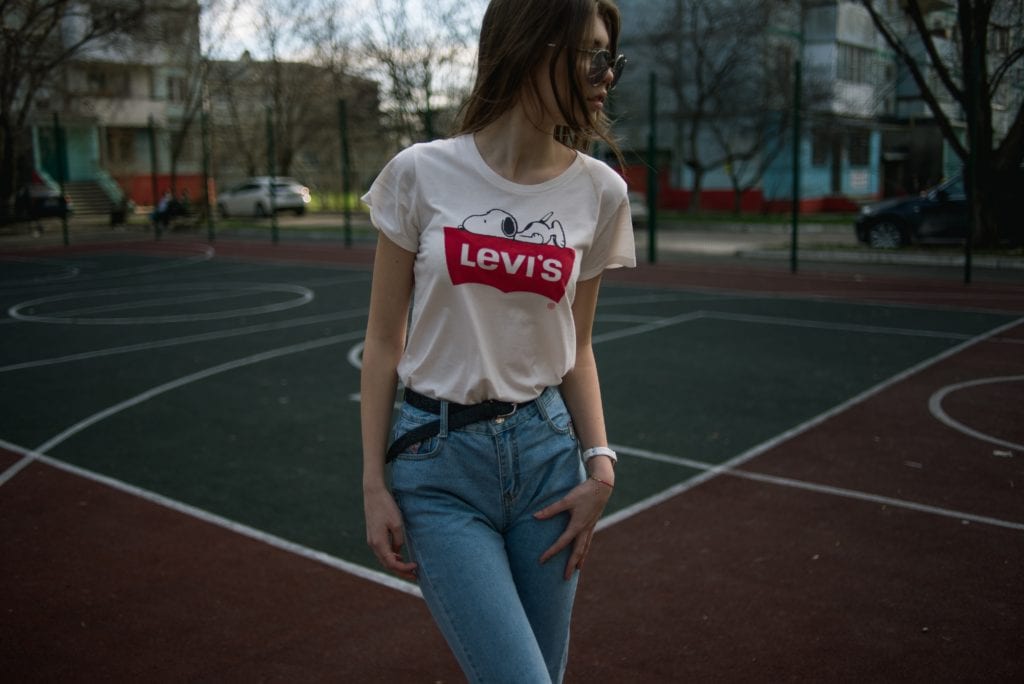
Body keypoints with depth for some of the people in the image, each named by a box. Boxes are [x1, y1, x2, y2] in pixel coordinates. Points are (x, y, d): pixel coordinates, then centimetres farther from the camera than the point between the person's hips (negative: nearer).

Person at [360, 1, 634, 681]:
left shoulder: (600, 192, 0)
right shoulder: (422, 174, -7)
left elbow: (576, 349, 8)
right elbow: (384, 342, -1)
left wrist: (600, 466, -2)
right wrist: (374, 484, -2)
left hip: (546, 452, 3)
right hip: (438, 463, -3)